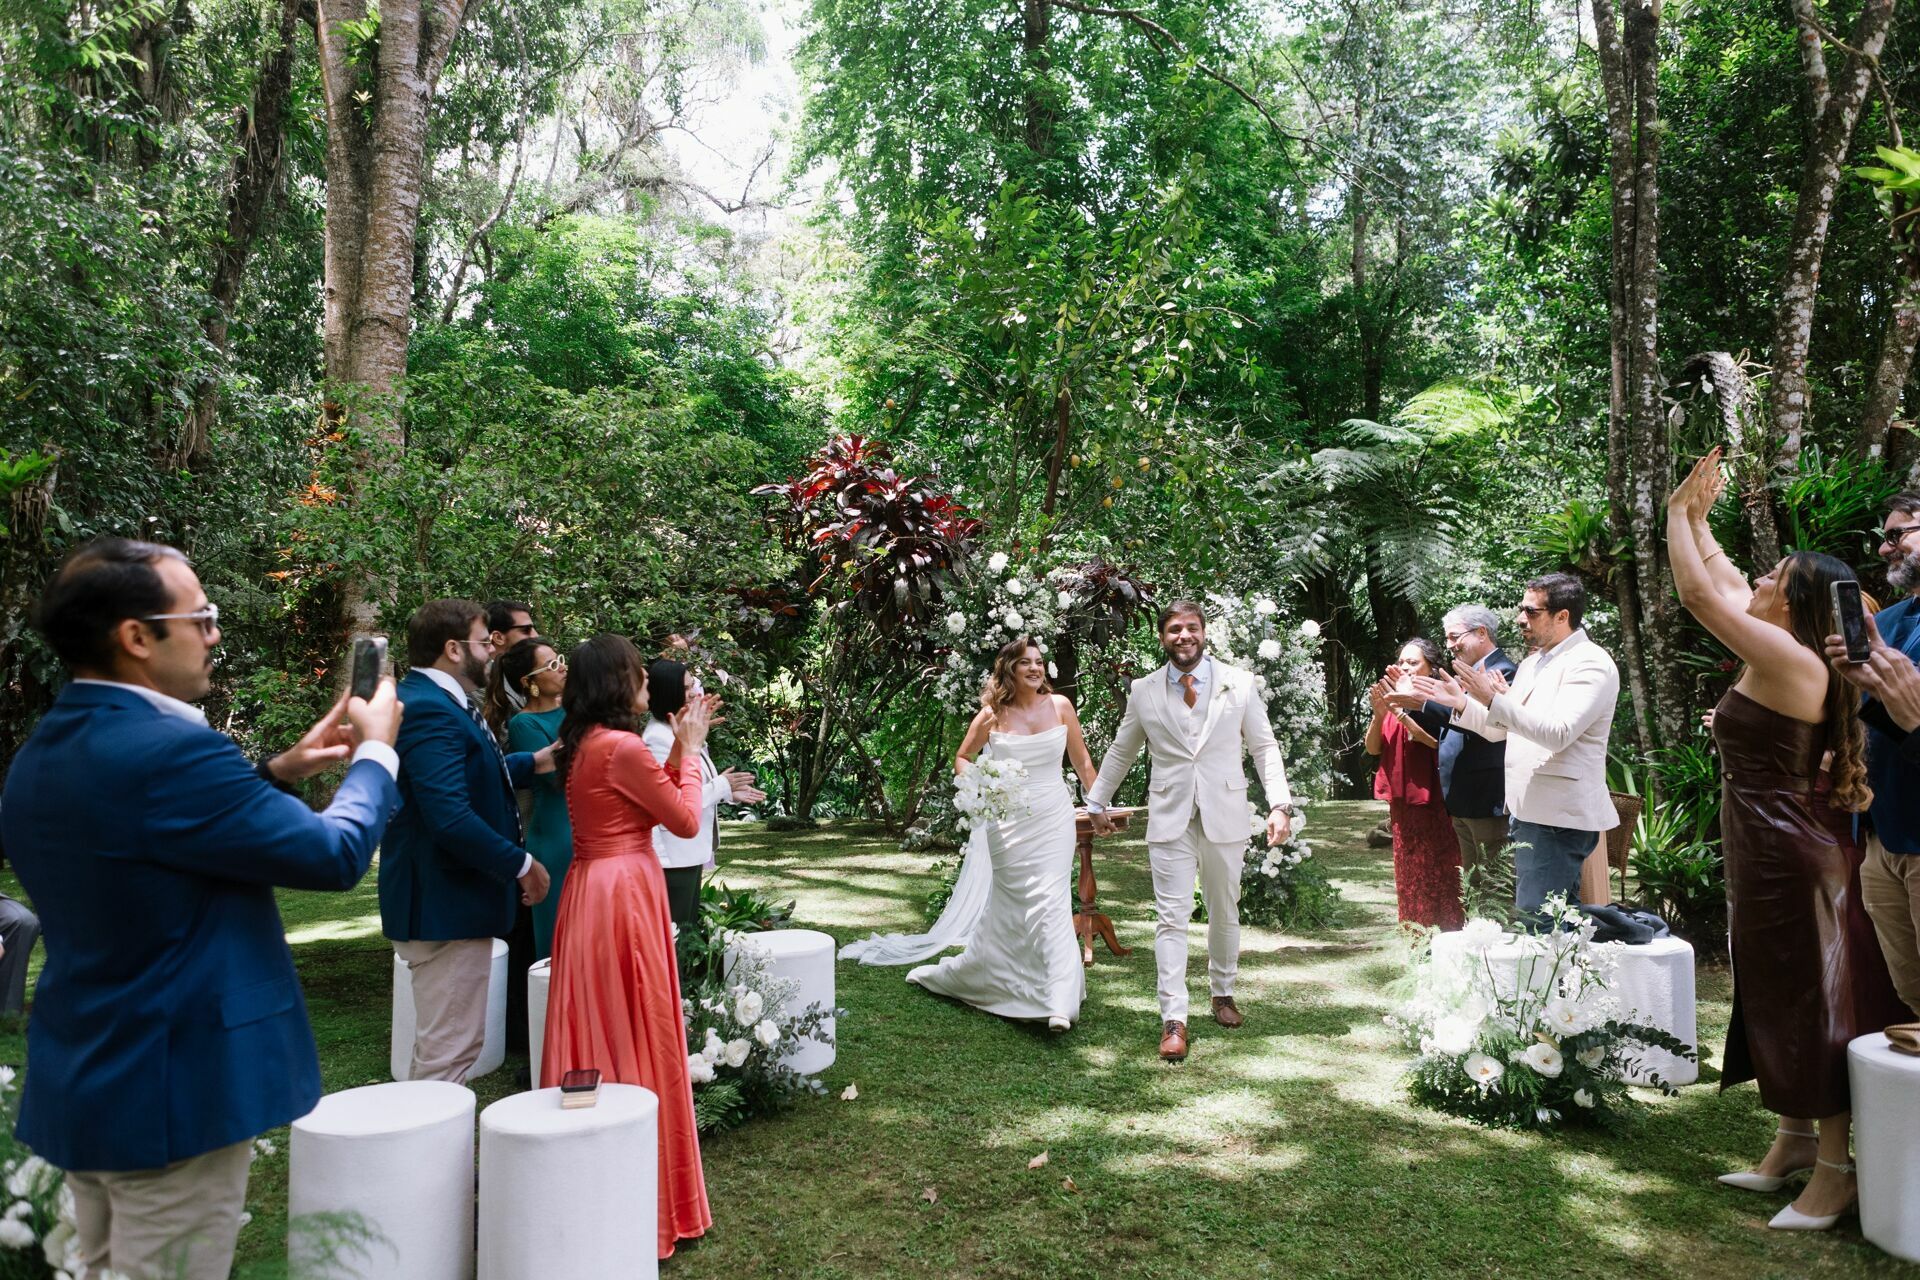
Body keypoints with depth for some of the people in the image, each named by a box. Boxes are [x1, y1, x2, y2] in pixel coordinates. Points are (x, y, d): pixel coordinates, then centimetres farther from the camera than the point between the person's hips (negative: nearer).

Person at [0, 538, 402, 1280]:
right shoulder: (168, 749, -25)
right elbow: (336, 855, -19)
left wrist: (280, 773, 13)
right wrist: (377, 750, -3)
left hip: (79, 1087, 9)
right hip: (173, 1093, -9)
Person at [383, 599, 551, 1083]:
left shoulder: (436, 702, 11)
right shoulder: (429, 710, -22)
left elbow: (471, 778, 21)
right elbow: (451, 817, -30)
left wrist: (535, 762, 14)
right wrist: (522, 863, -20)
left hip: (444, 897, 11)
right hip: (447, 903, -11)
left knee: (440, 1045, 23)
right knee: (450, 1051, -2)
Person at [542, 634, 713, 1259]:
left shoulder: (581, 744, 9)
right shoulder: (622, 747, -18)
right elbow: (686, 820, -10)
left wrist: (677, 748, 14)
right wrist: (690, 750, -1)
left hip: (588, 891, 9)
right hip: (625, 895, -9)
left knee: (597, 1032, 16)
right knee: (636, 1037, 2)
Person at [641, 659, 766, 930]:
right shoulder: (658, 738, -18)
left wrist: (730, 793, 8)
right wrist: (723, 786, -16)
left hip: (691, 850, 10)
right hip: (674, 854, -10)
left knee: (690, 924, 15)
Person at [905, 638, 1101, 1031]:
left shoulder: (1060, 706, 1)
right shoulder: (993, 715, -3)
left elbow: (1082, 761, 10)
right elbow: (962, 758, 9)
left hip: (1054, 818, 1)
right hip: (1008, 820, -1)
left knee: (1050, 901, -7)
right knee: (1010, 903, 4)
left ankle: (1059, 1003, -7)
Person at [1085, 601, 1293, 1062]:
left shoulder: (1239, 684, 0)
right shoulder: (1143, 691, 3)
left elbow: (1264, 746, 2)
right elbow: (1121, 752, 14)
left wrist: (1279, 803, -7)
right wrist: (1097, 802, 19)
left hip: (1225, 818, 1)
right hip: (1169, 819, 0)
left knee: (1224, 913, 14)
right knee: (1171, 918, -4)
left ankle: (1222, 994, 35)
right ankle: (1173, 1020, -2)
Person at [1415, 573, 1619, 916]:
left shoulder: (1591, 663, -11)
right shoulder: (1531, 663, 17)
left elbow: (1558, 732, -25)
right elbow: (1498, 729, 21)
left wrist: (1494, 700, -29)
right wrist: (1460, 702, 6)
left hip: (1558, 819, -9)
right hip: (1527, 811, 9)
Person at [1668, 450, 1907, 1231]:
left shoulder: (1789, 657, -18)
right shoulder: (1780, 656, 8)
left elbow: (1698, 594, -19)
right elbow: (1723, 588, 21)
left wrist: (1679, 514, -8)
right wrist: (1696, 520, 21)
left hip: (1789, 860, -10)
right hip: (1766, 857, 10)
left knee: (1811, 1009, 0)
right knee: (1778, 1003, 16)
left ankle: (1835, 1169, 10)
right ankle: (1794, 1141, 28)